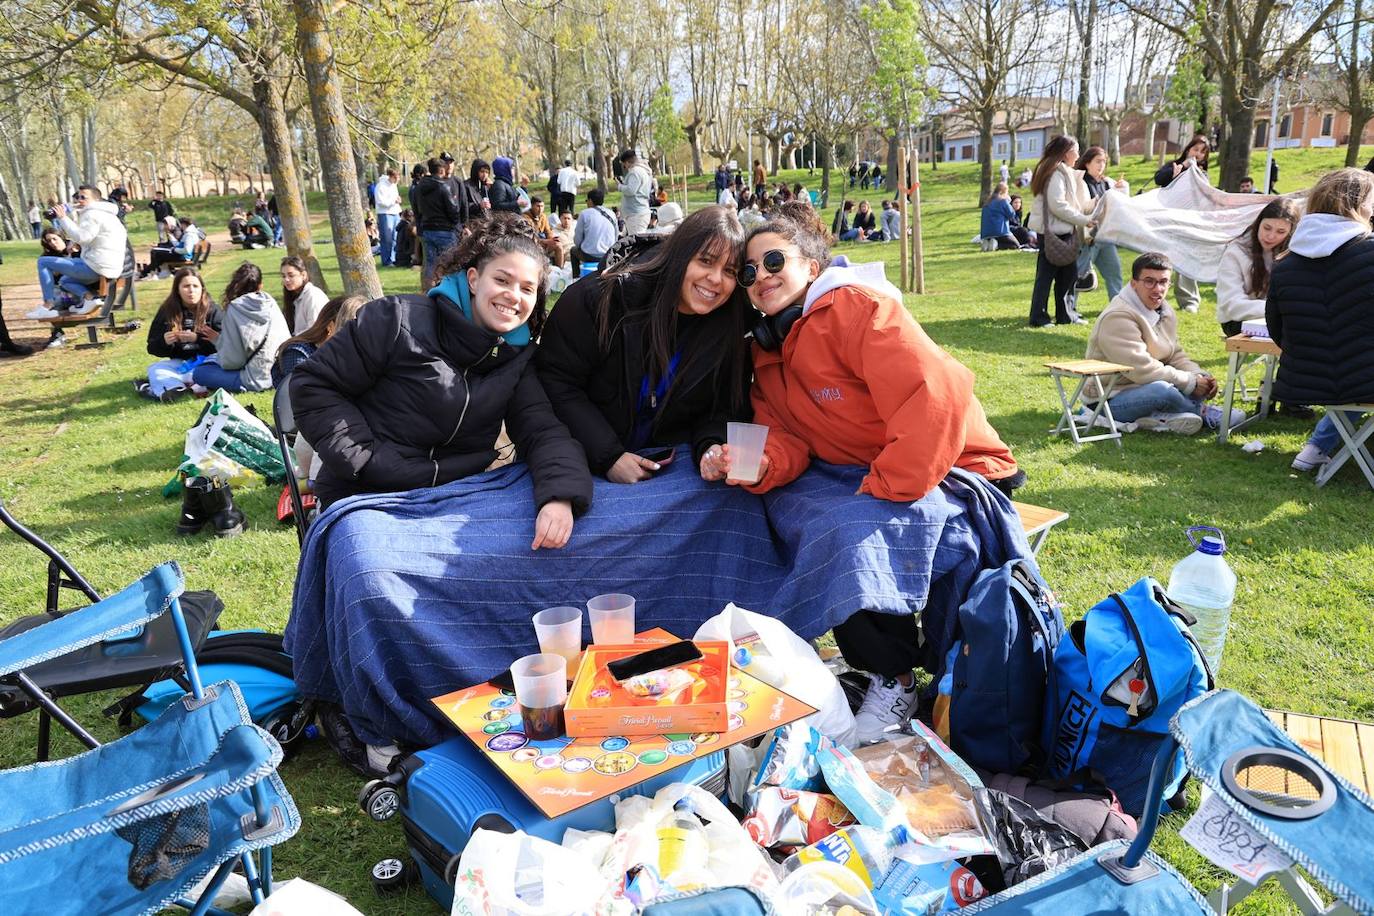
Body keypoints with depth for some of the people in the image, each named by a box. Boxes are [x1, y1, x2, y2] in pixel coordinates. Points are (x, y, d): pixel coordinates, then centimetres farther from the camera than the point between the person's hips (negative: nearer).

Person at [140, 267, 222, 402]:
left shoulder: (212, 310, -4)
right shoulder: (167, 311, 2)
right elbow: (152, 348, 4)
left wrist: (197, 338, -26)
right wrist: (164, 341, -19)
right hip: (179, 362, 3)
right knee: (154, 369, -21)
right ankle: (180, 389, -48)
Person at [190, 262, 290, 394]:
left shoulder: (235, 308, -9)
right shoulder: (271, 303, 6)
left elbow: (231, 361, -10)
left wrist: (218, 340, 13)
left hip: (260, 378, -7)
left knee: (199, 373, 6)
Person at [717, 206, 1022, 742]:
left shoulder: (857, 305, -18)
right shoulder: (767, 352, 10)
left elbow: (937, 397, -29)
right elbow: (786, 439, 1)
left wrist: (877, 496, -28)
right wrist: (757, 467, -23)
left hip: (955, 469, -8)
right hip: (863, 474, 8)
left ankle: (893, 678, -5)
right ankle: (869, 651, 8)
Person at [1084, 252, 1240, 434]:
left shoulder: (1166, 313, 9)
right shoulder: (1118, 317, -22)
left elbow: (1176, 355, 13)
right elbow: (1141, 369, -27)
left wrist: (1201, 376, -7)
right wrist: (1190, 382, -21)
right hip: (1111, 400, -9)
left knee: (1202, 382, 2)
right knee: (1163, 390, -34)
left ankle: (1159, 418, -16)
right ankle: (1203, 412, -5)